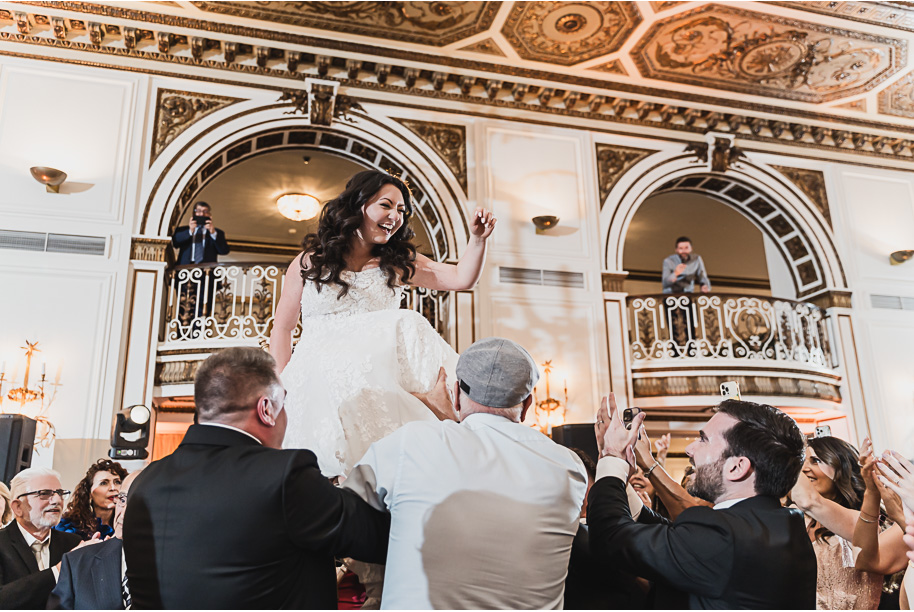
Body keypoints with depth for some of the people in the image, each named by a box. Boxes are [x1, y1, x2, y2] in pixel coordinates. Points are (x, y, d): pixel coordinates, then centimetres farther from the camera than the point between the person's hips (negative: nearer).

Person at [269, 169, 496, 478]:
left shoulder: (397, 263, 16)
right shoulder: (310, 261, 11)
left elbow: (462, 278, 7)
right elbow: (283, 328, 14)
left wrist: (478, 239, -11)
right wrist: (280, 388, 4)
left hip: (378, 376, 1)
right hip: (317, 374, -1)